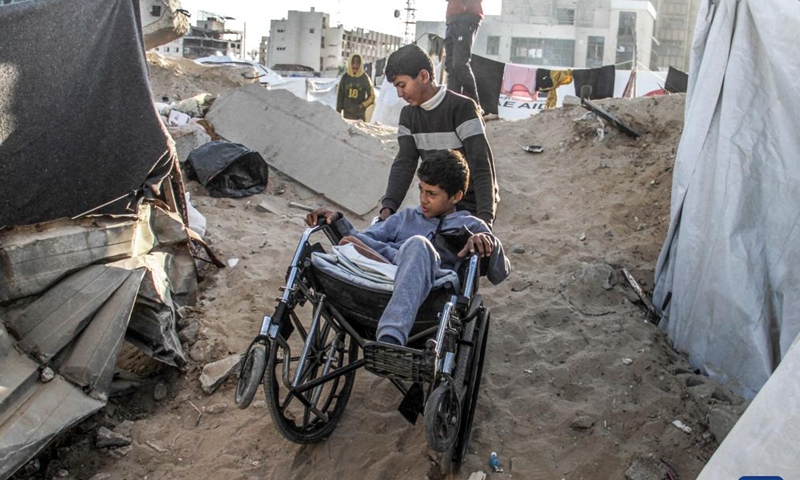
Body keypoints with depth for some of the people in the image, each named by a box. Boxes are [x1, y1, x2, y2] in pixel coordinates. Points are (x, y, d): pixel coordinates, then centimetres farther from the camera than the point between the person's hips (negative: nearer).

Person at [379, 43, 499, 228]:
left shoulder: (462, 108, -18)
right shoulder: (408, 115, 4)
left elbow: (482, 166, -23)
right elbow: (404, 164, -5)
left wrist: (485, 217, -34)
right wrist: (389, 205, -22)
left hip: (472, 206, -7)